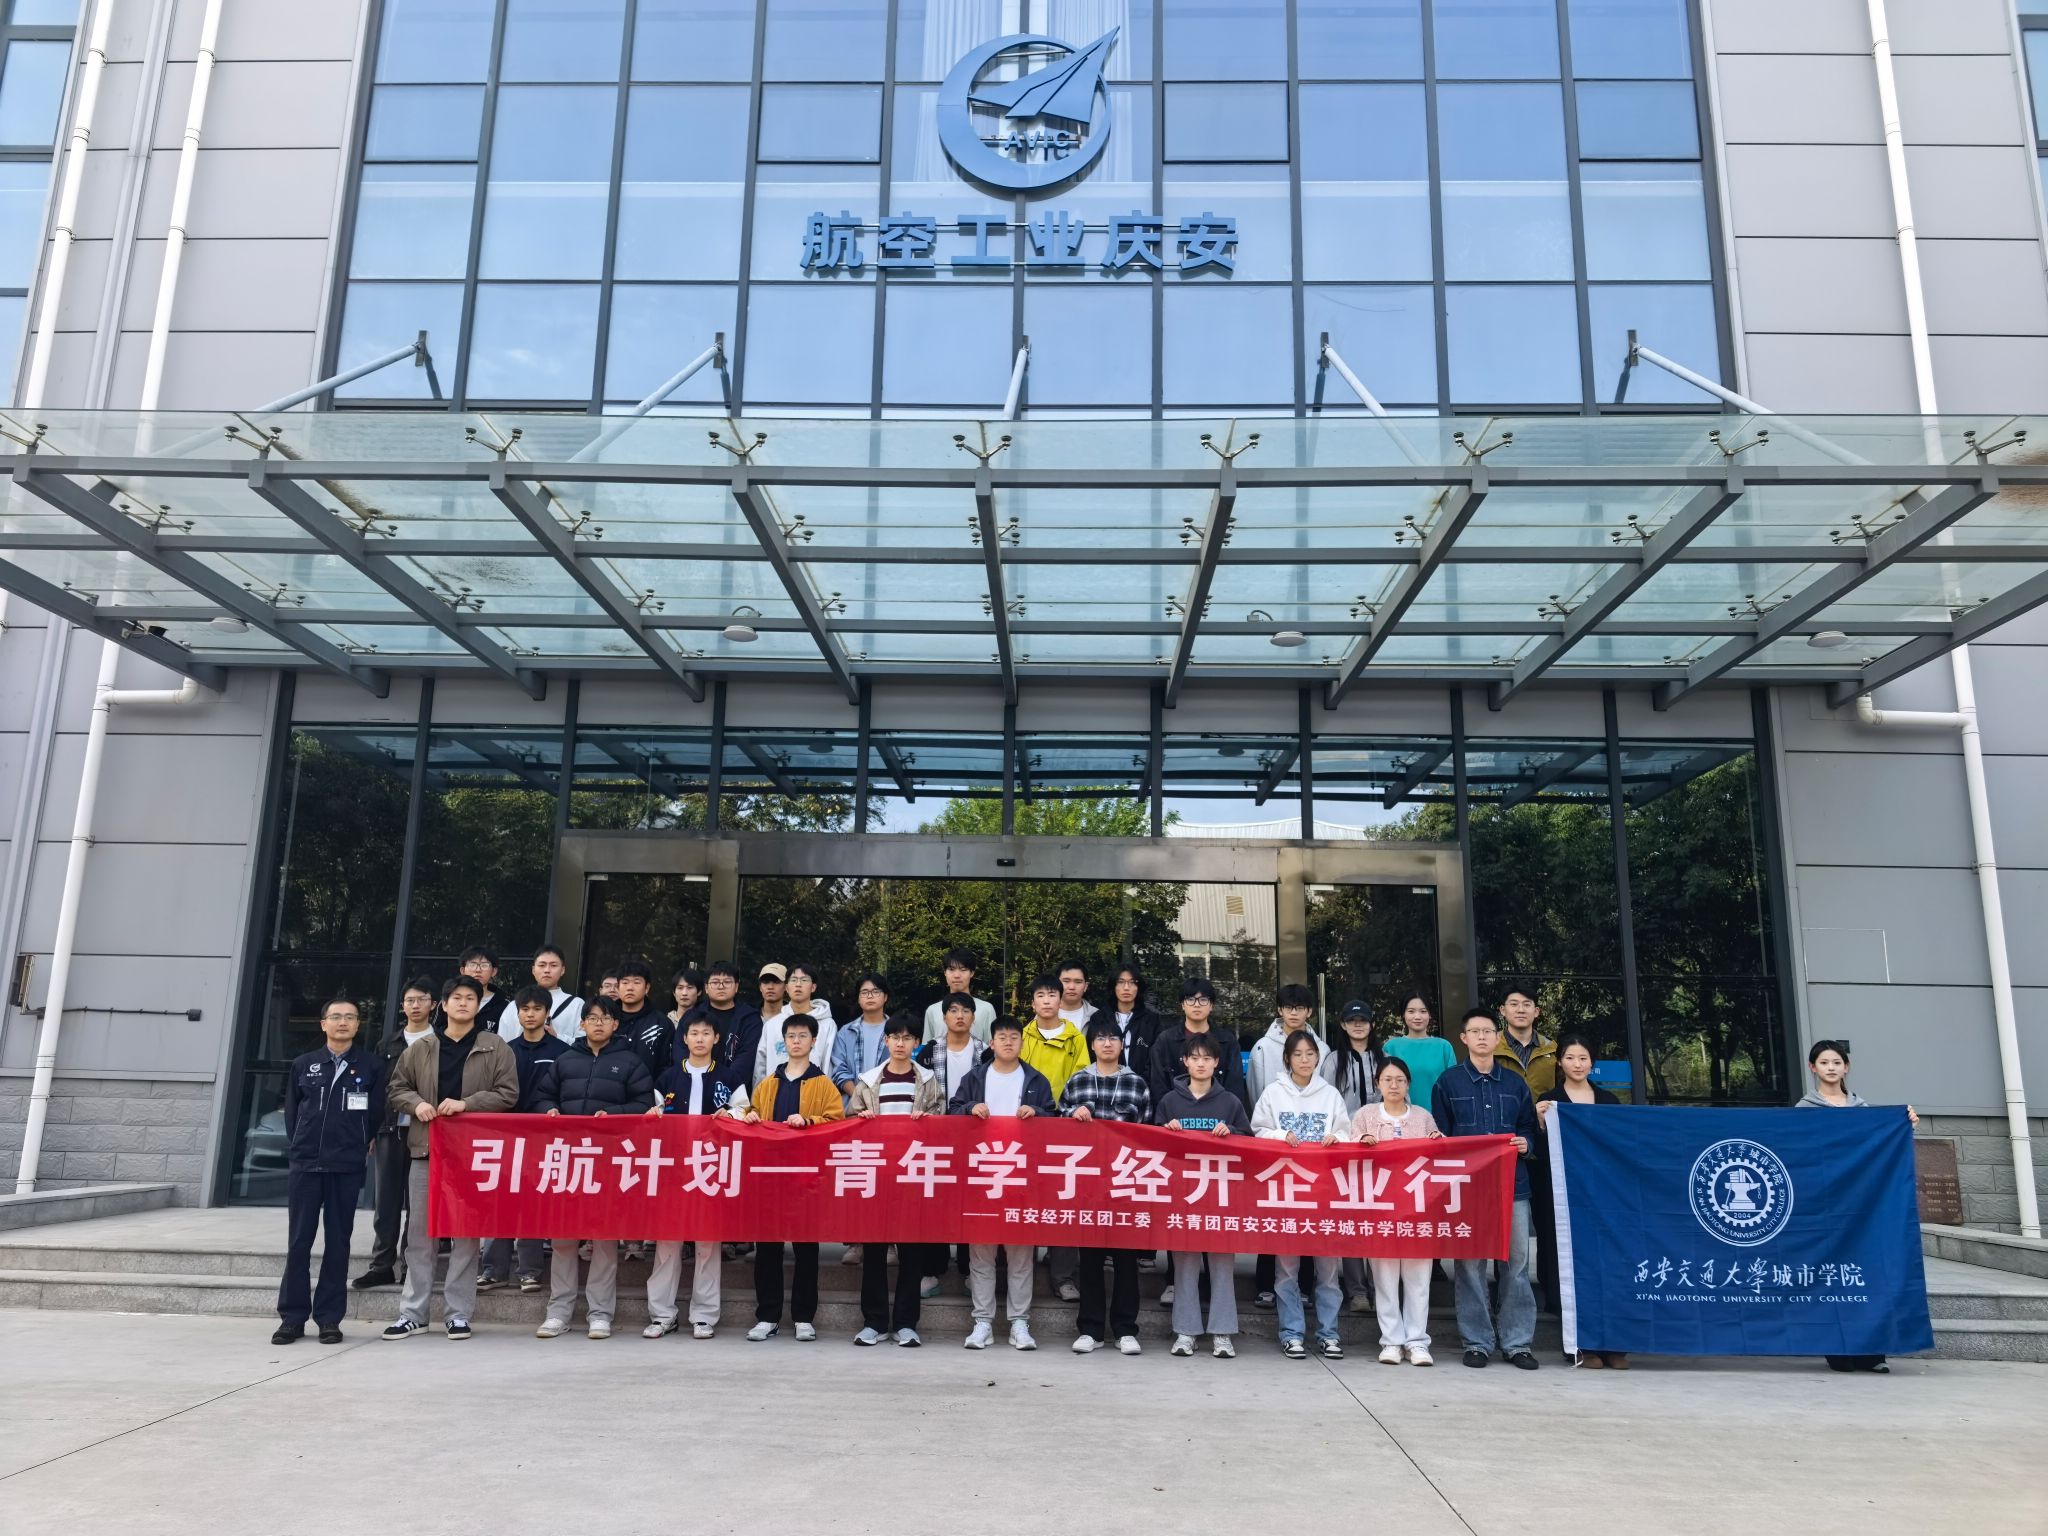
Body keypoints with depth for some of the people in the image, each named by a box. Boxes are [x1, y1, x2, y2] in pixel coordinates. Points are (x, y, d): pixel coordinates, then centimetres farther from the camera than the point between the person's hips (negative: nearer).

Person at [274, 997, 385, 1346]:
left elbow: (376, 1113, 6)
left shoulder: (371, 1065, 3)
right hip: (304, 1164, 2)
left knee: (338, 1242, 3)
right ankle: (292, 1317, 11)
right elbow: (291, 1111, 14)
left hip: (347, 1167, -1)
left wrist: (357, 1146, 6)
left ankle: (329, 1318, 10)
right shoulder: (304, 1065, 9)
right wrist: (298, 1149, 9)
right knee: (298, 1241, 3)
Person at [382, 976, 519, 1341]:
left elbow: (508, 1093, -3)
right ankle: (412, 1313, 14)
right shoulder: (421, 1048, 10)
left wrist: (466, 1104, -15)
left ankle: (458, 1313, 10)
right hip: (426, 1148, 2)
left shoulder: (495, 1048, 2)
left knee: (466, 1234, 2)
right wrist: (416, 1103, -7)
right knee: (419, 1233, 6)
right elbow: (396, 1089, 14)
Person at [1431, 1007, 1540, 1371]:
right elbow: (1440, 1135, 4)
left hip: (1512, 1183, 2)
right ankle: (1476, 1342, 9)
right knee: (1469, 1264, 1)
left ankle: (1517, 1342, 11)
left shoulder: (1515, 1083, 13)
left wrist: (1525, 1143, -4)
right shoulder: (1448, 1081, 5)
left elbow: (1528, 1126, 16)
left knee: (1515, 1262, 2)